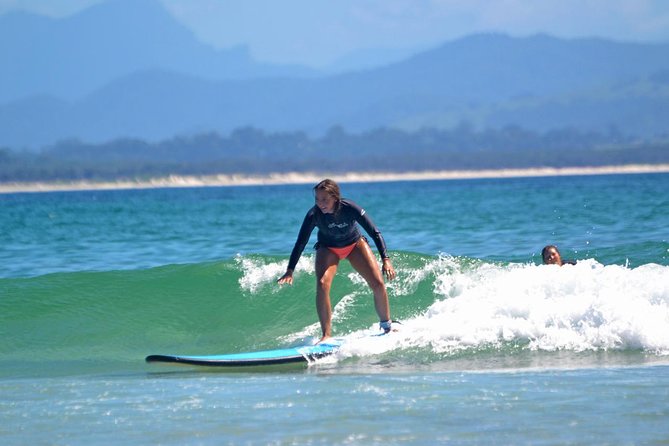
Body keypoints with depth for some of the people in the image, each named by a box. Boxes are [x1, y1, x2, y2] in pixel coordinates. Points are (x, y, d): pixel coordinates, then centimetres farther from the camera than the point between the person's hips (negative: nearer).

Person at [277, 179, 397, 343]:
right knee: (322, 284, -25)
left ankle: (387, 326, 17)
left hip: (354, 245, 0)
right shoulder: (314, 215, -30)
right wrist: (290, 271, -34)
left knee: (378, 284, -8)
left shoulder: (350, 209, -33)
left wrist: (386, 260, -34)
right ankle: (326, 335, -20)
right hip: (328, 248, 0)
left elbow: (375, 233, -27)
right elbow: (300, 243, -25)